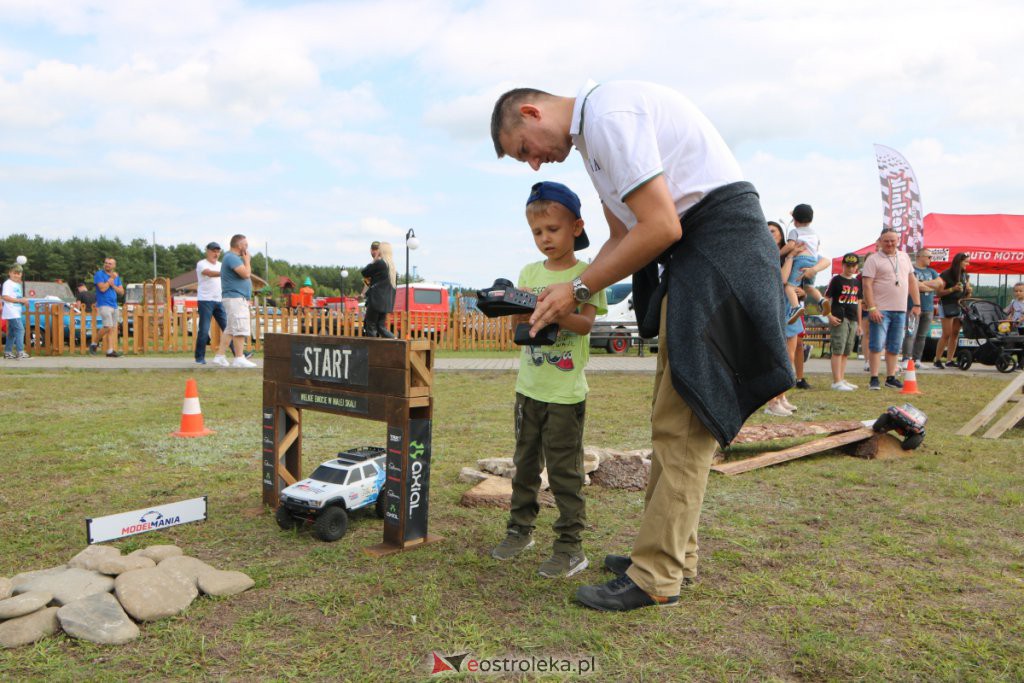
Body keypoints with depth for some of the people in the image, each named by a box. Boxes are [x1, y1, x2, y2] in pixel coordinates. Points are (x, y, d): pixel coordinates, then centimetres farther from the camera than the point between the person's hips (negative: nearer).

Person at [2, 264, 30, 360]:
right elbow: (5, 297, -20)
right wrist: (19, 300, -23)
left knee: (12, 332, 12)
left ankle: (8, 352, 18)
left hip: (17, 312, 10)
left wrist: (24, 301, 9)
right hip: (11, 312, -10)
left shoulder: (19, 284, 18)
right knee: (20, 329, -16)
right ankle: (20, 352, -19)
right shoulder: (7, 283, -10)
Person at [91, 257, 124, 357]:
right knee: (108, 326, -17)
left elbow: (122, 292, 11)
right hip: (104, 304, -6)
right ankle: (94, 343, 4)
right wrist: (111, 278, -7)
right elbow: (102, 288, -15)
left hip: (114, 305, 6)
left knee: (113, 328, 3)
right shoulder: (99, 274, -2)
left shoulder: (116, 276, 16)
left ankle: (110, 351, 4)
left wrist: (113, 285, -5)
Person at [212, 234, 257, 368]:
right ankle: (239, 359, -10)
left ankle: (220, 356, 13)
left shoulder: (234, 258, 21)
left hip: (238, 298, 11)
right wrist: (247, 260, -8)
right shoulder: (232, 257, -12)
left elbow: (245, 275, 24)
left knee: (230, 329, 12)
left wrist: (246, 260, 15)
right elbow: (246, 274, -20)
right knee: (240, 328, -11)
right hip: (235, 298, -11)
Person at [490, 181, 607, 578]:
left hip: (566, 390, -5)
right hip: (529, 385, 5)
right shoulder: (529, 273, 8)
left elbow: (585, 322, -18)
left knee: (564, 470, 1)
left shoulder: (587, 273, -6)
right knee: (525, 463, 17)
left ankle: (571, 547, 12)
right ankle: (520, 529, 32)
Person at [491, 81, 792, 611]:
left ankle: (656, 577, 0)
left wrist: (579, 290, -13)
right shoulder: (589, 135, 17)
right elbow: (621, 237, 20)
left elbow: (661, 228, -21)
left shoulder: (607, 113, -15)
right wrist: (567, 295, 7)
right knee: (674, 413, 12)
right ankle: (673, 553, 23)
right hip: (694, 249, 10)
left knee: (683, 420, -9)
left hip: (720, 239, -10)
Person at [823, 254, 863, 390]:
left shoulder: (857, 282, 16)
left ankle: (841, 379, 18)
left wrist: (859, 323, 19)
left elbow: (858, 302, 20)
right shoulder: (836, 280, -3)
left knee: (846, 352, 11)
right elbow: (826, 299, -8)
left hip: (853, 320, 7)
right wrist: (829, 315, -19)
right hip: (839, 319, -7)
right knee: (838, 350, -9)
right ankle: (836, 381, -10)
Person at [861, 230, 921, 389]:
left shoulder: (904, 257, 14)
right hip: (880, 310, -6)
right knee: (876, 345, -7)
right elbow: (867, 284, -11)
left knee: (894, 347, 10)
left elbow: (912, 281, 18)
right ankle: (874, 379, -2)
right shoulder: (873, 260, -4)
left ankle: (891, 378, 18)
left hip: (900, 310, 6)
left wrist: (917, 304, 12)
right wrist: (871, 308, -18)